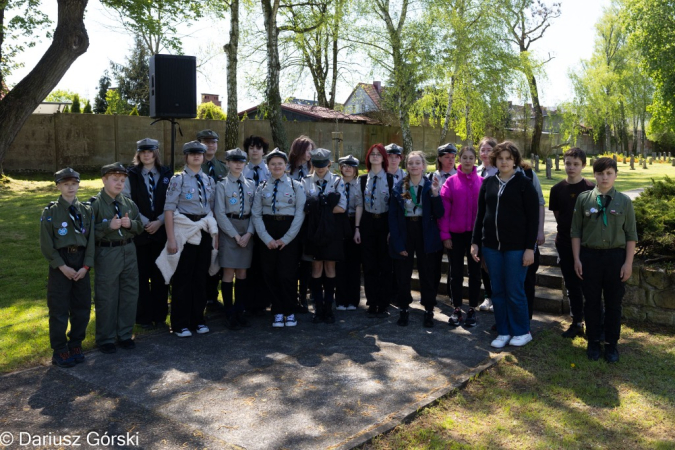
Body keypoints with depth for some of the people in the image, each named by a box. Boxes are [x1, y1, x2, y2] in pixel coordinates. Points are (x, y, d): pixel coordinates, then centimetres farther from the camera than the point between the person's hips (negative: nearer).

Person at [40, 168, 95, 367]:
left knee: (82, 307, 9)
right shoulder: (50, 212, -4)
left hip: (81, 263, 4)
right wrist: (62, 266, -13)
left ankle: (75, 345, 25)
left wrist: (86, 266, -6)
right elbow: (46, 244, -7)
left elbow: (91, 240, 4)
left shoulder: (86, 210, 5)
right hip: (60, 265, -3)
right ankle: (60, 351, 13)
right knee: (59, 310, 2)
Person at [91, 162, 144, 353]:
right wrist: (109, 226, -23)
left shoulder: (129, 203, 9)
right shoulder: (95, 204, -7)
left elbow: (140, 227, 13)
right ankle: (105, 339, 19)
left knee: (130, 294, 12)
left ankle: (125, 334, 27)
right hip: (106, 253, -5)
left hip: (129, 251, 5)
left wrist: (131, 223, -8)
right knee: (106, 298, 4)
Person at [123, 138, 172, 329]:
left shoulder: (167, 174, 5)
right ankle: (143, 316, 14)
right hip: (139, 232, -1)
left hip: (161, 231, 1)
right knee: (141, 274, 4)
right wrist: (145, 222, -11)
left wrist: (159, 221, -10)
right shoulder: (131, 175, 2)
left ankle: (159, 315, 17)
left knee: (160, 274, 7)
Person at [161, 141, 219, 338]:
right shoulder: (178, 179, -5)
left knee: (201, 277, 12)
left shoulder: (209, 180, 10)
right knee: (183, 279, 3)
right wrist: (171, 239, -15)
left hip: (205, 232, 5)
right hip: (184, 232, -5)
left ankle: (198, 320, 25)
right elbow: (169, 210, -9)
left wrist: (215, 236, 8)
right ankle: (180, 324, 16)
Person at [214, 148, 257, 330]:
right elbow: (219, 213, -7)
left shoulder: (251, 184, 8)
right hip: (228, 229, -4)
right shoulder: (222, 185, -2)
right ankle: (229, 314, 8)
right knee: (228, 272, -2)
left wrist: (249, 233, -7)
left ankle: (239, 311, 17)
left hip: (247, 230, 4)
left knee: (242, 272, 8)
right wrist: (235, 235, -12)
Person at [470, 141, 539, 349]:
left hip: (516, 246, -4)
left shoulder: (524, 183, -4)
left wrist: (530, 247, -11)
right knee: (497, 291, 9)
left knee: (514, 291, 1)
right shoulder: (488, 183, 8)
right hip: (491, 246, 4)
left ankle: (522, 332, 19)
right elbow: (480, 214, 12)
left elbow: (533, 218, -6)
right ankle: (503, 332, 22)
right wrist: (475, 242, 7)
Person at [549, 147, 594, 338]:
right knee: (571, 285, 11)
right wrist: (566, 228, 4)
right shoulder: (557, 189, 4)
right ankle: (576, 323, 22)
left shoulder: (591, 189, -7)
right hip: (564, 243, 4)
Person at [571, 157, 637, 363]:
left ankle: (611, 344, 22)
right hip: (590, 255, 0)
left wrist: (628, 263, -3)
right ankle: (593, 342, 23)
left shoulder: (624, 201, 0)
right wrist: (577, 259, -2)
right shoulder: (583, 198, -1)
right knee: (592, 302, 9)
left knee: (613, 303, 9)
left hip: (615, 256, 0)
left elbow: (631, 235, 2)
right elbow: (576, 231, 2)